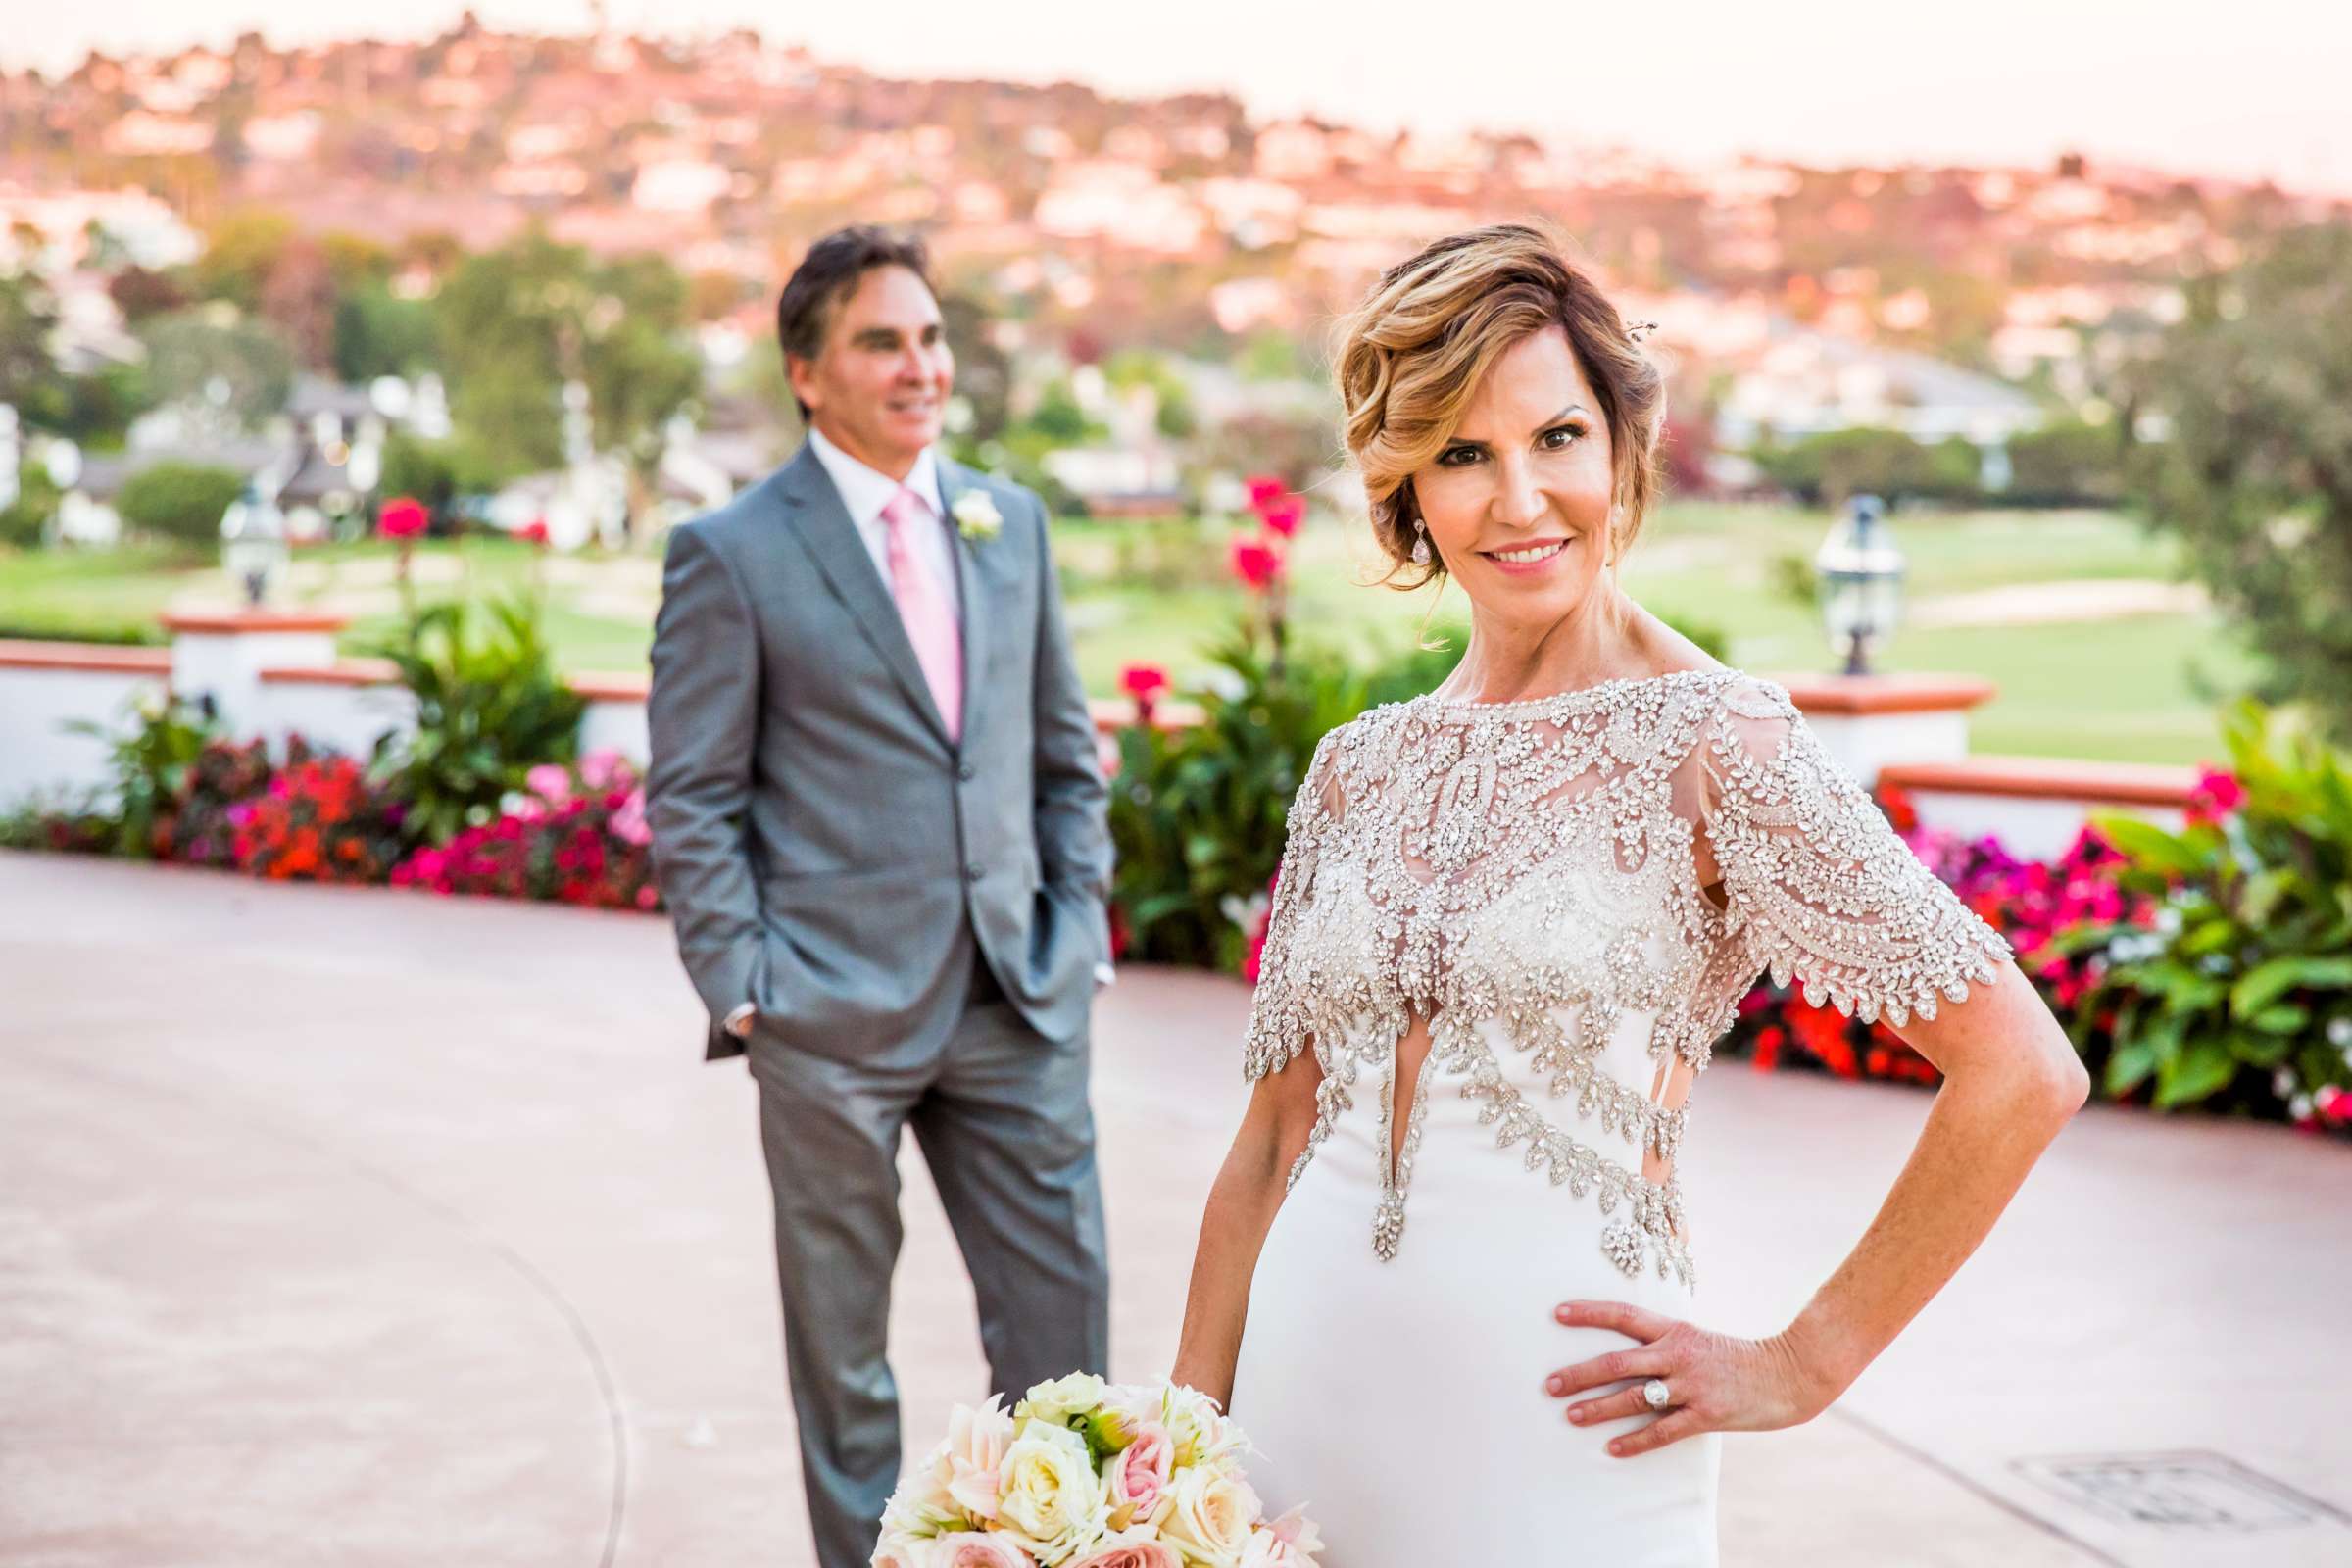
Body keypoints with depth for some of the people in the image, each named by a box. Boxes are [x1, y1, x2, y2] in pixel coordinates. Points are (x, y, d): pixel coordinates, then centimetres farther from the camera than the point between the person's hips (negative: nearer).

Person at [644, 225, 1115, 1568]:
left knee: (1064, 1318, 6)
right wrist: (743, 988, -11)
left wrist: (1082, 927, 8)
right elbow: (691, 802, -5)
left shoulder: (1011, 521, 11)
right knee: (842, 1344, 9)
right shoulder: (731, 553, -4)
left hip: (1020, 1002, 4)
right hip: (834, 1012, -4)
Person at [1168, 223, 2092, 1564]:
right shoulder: (1361, 769, 6)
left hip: (1553, 1428, -5)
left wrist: (1801, 1368, -10)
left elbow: (2025, 1074, -14)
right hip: (1310, 1395, 5)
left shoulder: (1711, 743, -11)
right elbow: (1276, 1139, 11)